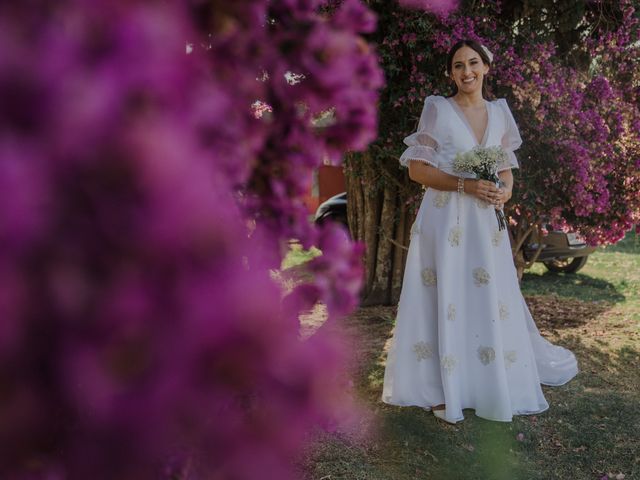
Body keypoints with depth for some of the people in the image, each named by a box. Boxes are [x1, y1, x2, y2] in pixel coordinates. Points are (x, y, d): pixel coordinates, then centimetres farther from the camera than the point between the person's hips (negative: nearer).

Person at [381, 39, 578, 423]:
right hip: (446, 219, -4)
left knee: (492, 300, 8)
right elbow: (417, 169, -6)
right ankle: (443, 390, 10)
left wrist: (504, 190, -6)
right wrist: (465, 184, -17)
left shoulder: (500, 111, 11)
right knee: (445, 301, -1)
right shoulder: (438, 108, -2)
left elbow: (507, 167, 17)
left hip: (486, 222, 4)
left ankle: (494, 381, 26)